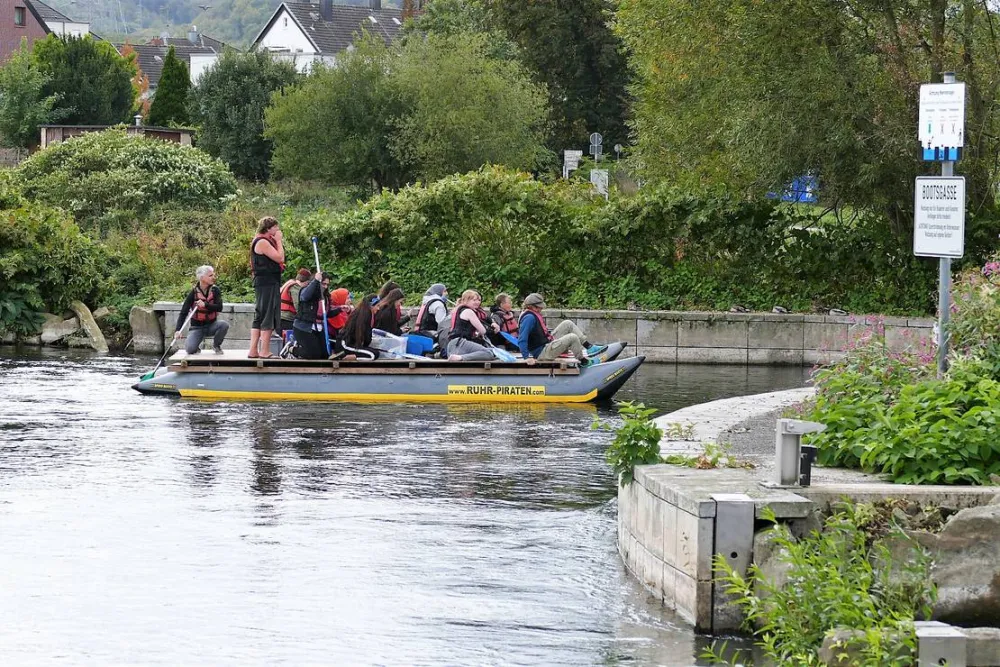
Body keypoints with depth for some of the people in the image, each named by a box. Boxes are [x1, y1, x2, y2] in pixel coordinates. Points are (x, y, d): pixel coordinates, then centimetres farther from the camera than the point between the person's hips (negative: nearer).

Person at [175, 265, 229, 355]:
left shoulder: (215, 291, -5)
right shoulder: (194, 293, -12)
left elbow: (219, 307, -15)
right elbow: (183, 312, -13)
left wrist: (205, 305, -33)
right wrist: (178, 330, -25)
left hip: (211, 325, 2)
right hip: (197, 327, -2)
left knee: (224, 324, -30)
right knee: (190, 349, -26)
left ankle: (216, 345, -2)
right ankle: (196, 347, 13)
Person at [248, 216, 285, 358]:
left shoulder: (265, 242, 19)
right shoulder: (262, 242, -13)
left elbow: (277, 259, 19)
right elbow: (280, 258, -18)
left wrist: (277, 242, 13)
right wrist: (278, 241, -10)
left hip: (264, 283, 11)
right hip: (267, 283, -11)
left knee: (259, 318, 11)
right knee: (268, 317, -8)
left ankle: (253, 351, 13)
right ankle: (265, 352, -8)